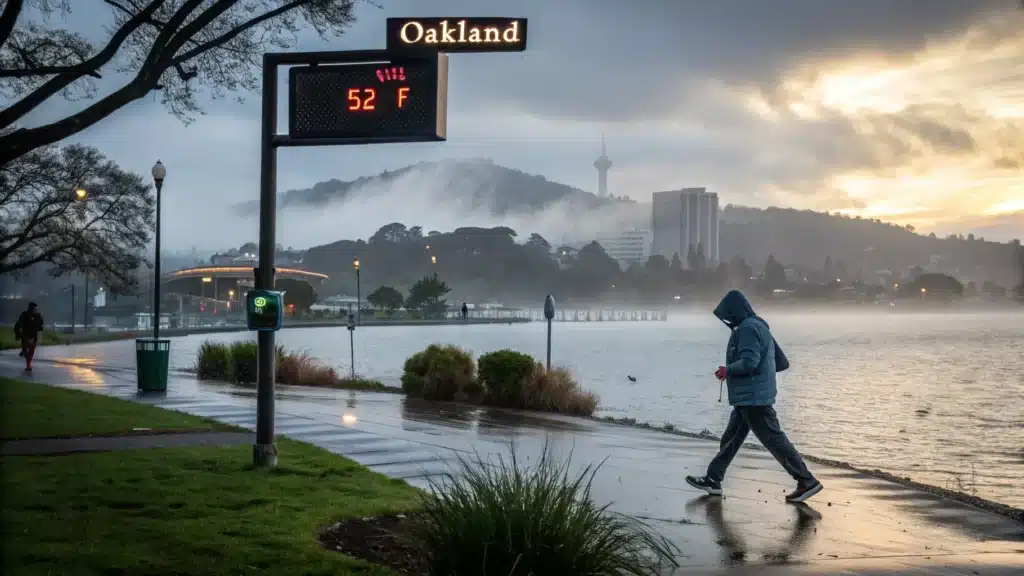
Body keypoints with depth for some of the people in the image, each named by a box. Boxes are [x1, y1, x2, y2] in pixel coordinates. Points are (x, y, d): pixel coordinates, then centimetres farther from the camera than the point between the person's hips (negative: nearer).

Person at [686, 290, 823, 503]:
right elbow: (782, 362, 19)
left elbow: (749, 362, -25)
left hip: (752, 398, -11)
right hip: (750, 398, 11)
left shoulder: (747, 328, -14)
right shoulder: (761, 327, 17)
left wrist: (728, 370, -10)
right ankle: (713, 480, 21)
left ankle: (807, 481, -5)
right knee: (730, 439, 14)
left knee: (775, 440, -8)